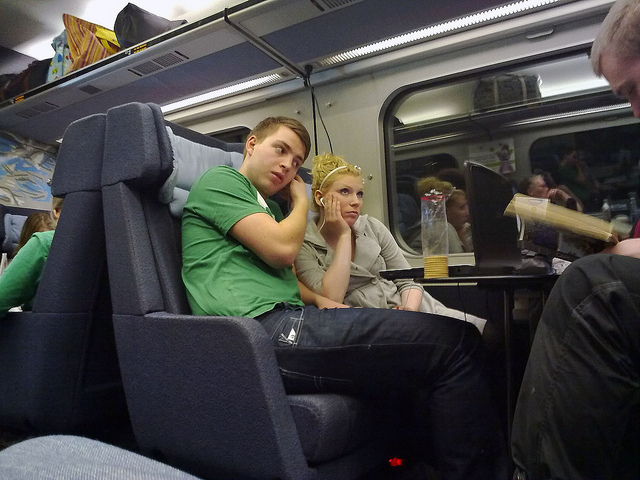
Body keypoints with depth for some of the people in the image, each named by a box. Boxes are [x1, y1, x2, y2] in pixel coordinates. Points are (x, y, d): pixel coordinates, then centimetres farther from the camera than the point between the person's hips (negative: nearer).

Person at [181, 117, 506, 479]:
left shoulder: (268, 206, 33)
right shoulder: (219, 180, 6)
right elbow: (281, 249, -7)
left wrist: (318, 300, 12)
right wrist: (301, 200, 12)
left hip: (286, 320, 9)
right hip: (263, 328, -9)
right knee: (456, 342, -15)